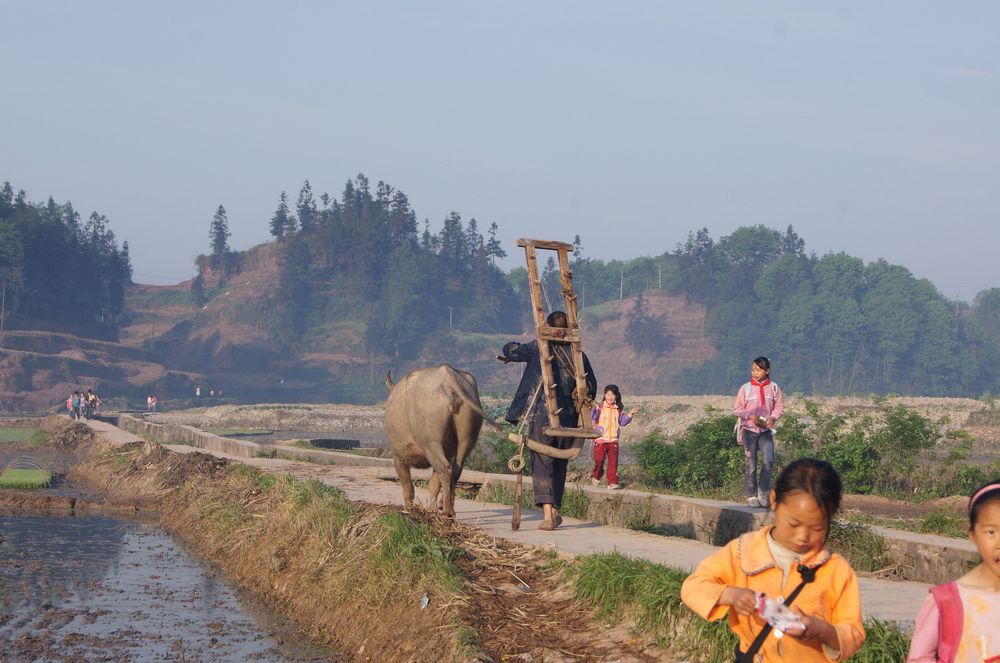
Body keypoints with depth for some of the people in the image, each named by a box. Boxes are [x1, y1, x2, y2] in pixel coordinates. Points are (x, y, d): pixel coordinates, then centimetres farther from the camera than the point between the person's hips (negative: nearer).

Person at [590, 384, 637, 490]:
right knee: (599, 459, -2)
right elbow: (593, 417, -15)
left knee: (613, 461, 0)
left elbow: (623, 421, 13)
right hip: (600, 439, -3)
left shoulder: (619, 409, 9)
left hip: (613, 440, 3)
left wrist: (629, 415, -1)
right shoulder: (600, 407, -4)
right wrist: (591, 410, -33)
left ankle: (612, 482, 2)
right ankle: (596, 477, 23)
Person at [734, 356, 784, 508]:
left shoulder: (773, 388, 3)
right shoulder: (746, 388, -1)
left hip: (766, 430, 1)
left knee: (768, 461, -14)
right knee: (751, 464, -1)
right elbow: (737, 409, 1)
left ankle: (763, 494, -4)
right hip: (749, 429, -1)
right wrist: (750, 416, -16)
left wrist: (773, 418, -12)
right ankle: (751, 496, 5)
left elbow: (779, 407, 8)